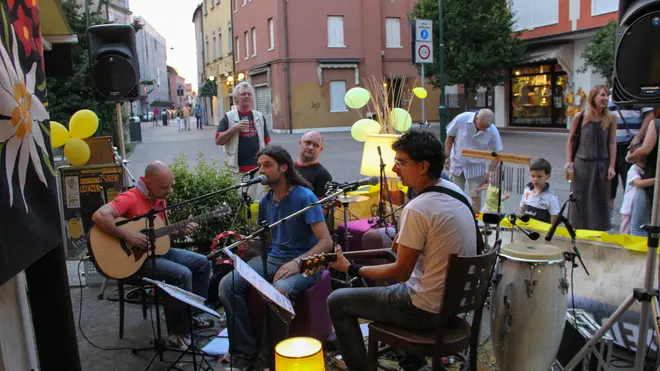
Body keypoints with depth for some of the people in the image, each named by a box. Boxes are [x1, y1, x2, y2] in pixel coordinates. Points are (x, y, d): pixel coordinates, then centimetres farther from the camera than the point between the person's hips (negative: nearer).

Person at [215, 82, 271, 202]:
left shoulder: (259, 116, 11)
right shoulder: (228, 117, 1)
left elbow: (266, 142, 14)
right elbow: (218, 141, -5)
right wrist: (235, 128, -16)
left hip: (257, 167, 3)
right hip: (237, 169, -3)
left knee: (257, 200, 7)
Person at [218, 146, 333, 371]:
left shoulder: (304, 197, -13)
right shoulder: (265, 201, 8)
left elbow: (326, 242, -18)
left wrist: (297, 262, -31)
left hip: (305, 262, -6)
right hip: (273, 258, 7)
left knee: (280, 291, -38)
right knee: (227, 284, -15)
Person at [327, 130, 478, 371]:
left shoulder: (417, 209, -25)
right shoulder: (455, 191, 1)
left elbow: (401, 272, -17)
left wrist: (350, 269, -9)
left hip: (428, 310, -9)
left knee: (337, 301, 3)